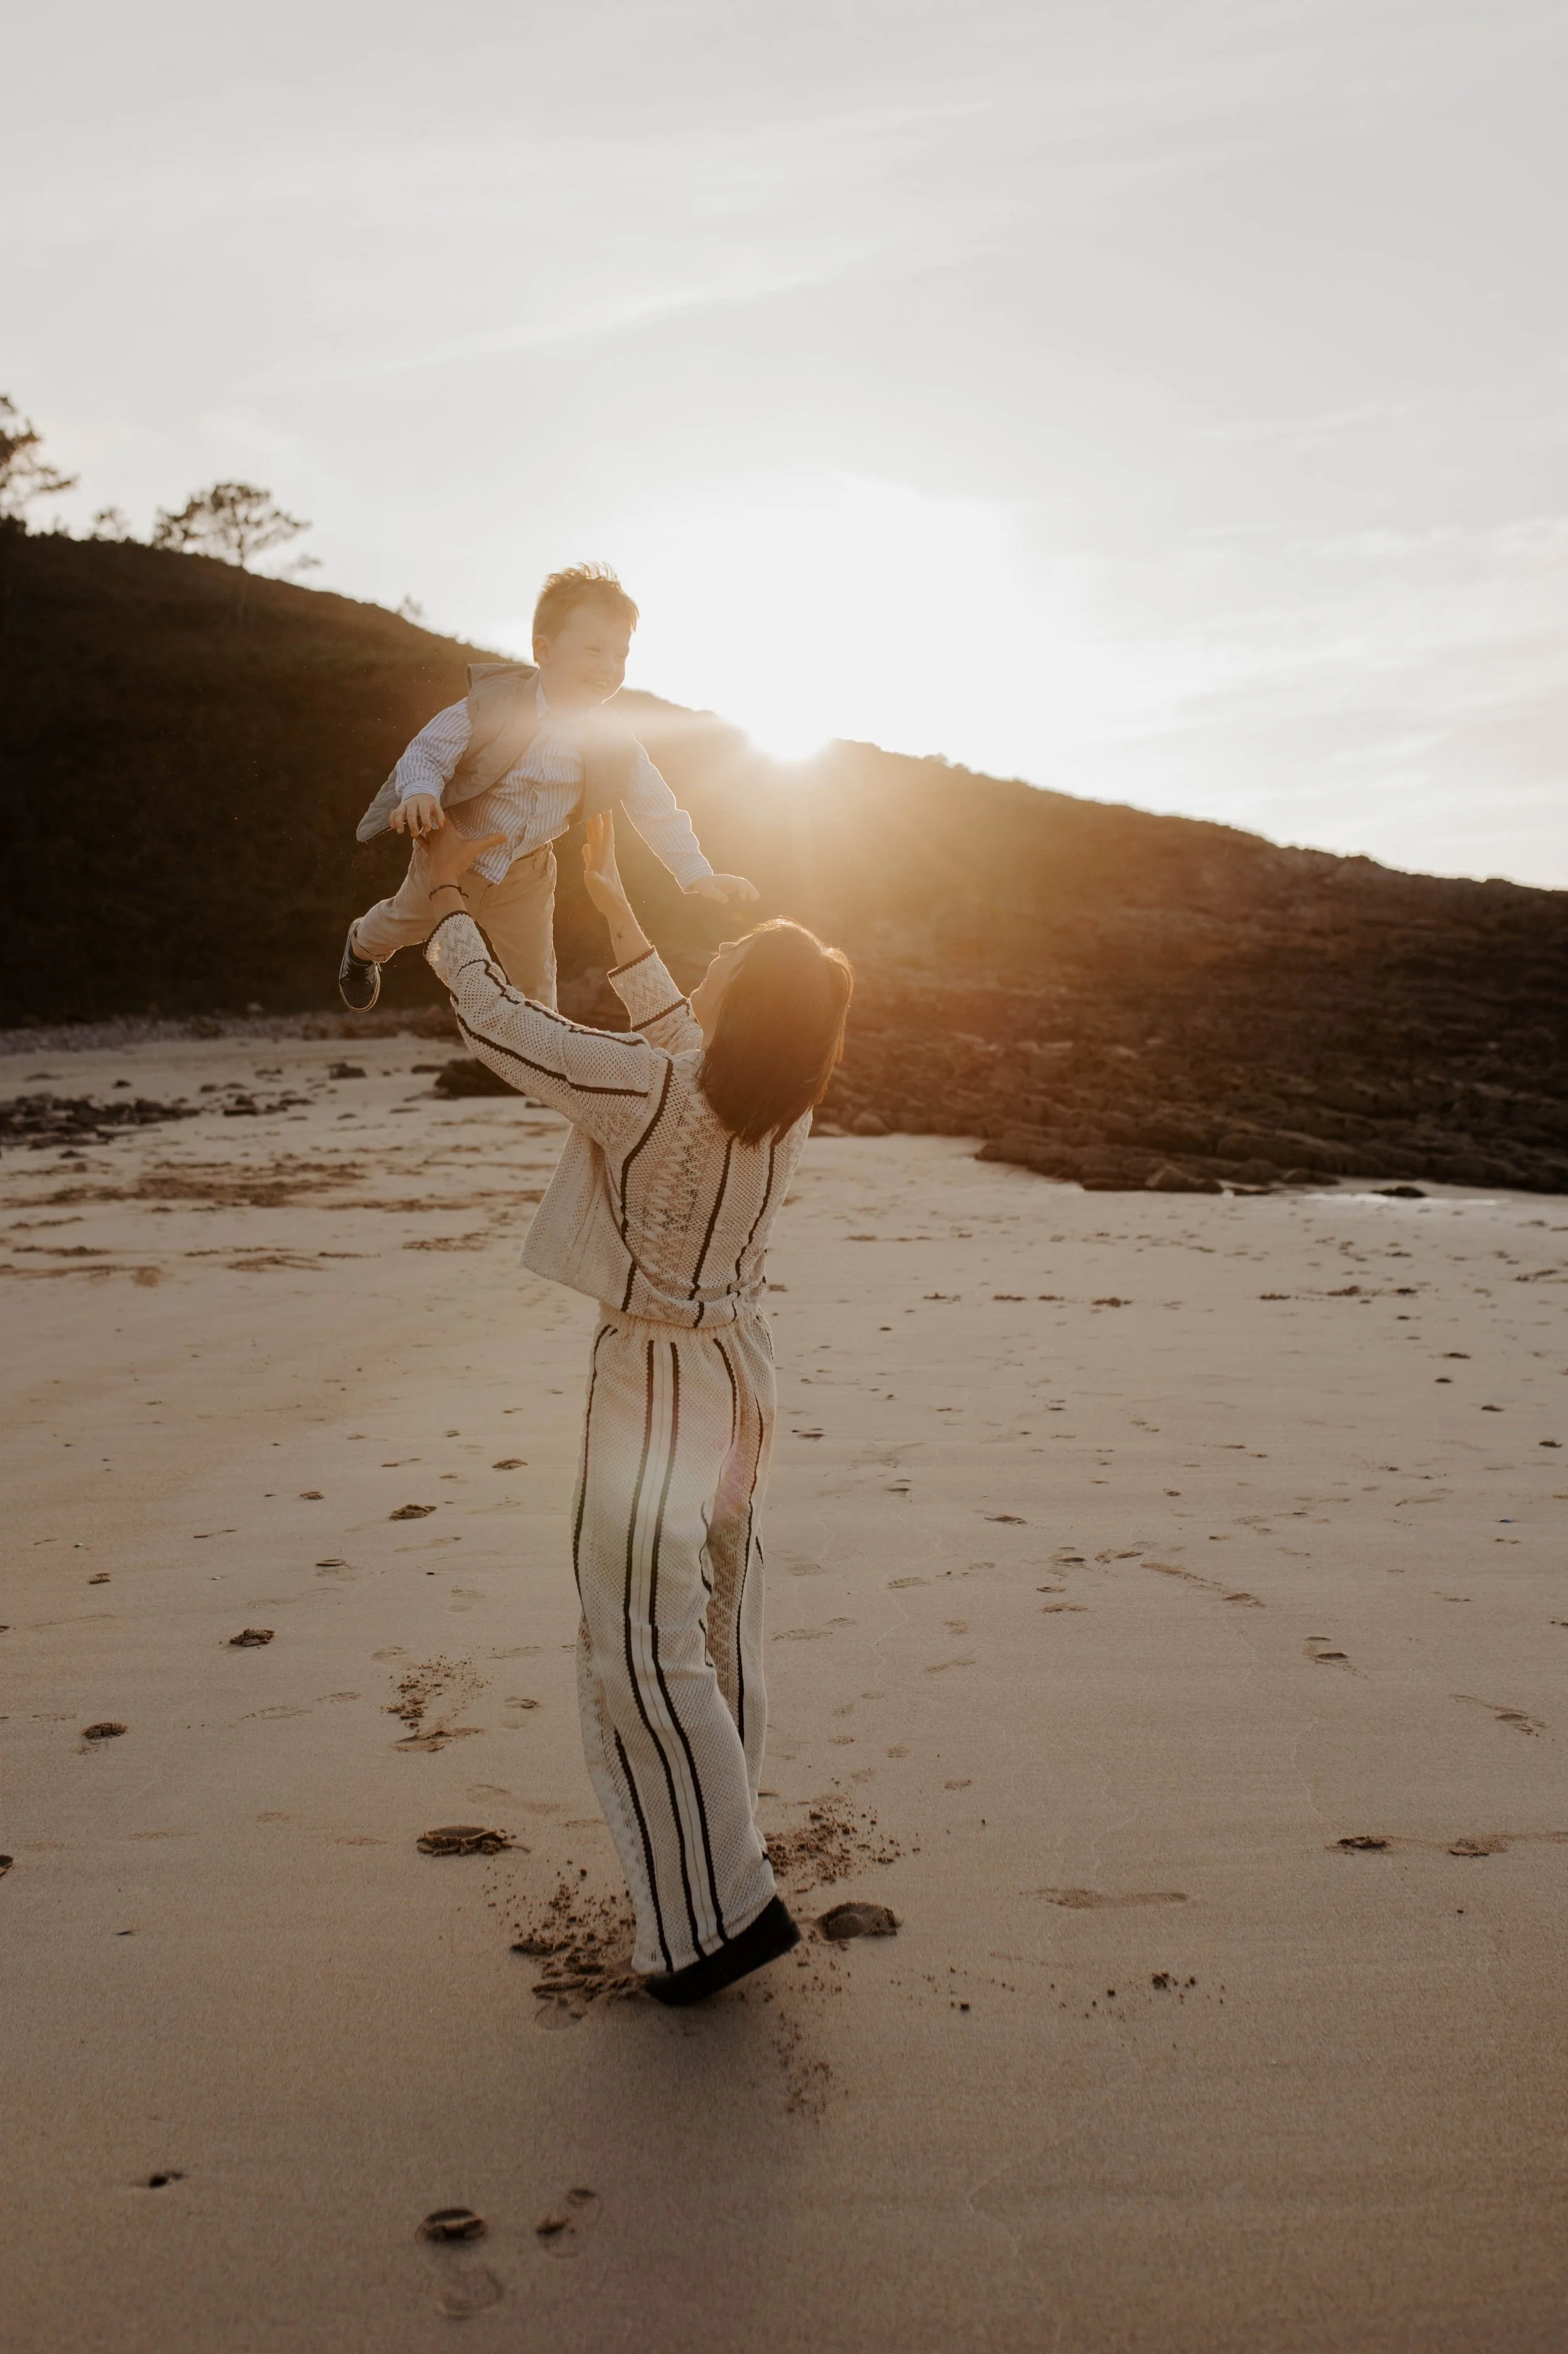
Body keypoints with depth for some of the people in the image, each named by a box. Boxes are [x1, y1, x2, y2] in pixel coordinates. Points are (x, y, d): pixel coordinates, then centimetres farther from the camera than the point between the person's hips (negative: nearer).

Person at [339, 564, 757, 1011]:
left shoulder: (614, 741, -17)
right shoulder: (494, 702, -27)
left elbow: (656, 810, -9)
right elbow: (428, 749, -23)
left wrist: (699, 876, -18)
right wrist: (420, 793, -45)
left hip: (525, 877, 2)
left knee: (535, 977, 14)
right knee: (406, 923, 25)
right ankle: (362, 947, 60)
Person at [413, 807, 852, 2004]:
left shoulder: (647, 1095, -27)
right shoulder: (783, 1102, -7)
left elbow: (497, 1018, -18)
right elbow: (676, 1032, 10)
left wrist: (450, 893, -3)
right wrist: (609, 893, 15)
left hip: (657, 1381, -7)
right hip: (741, 1363, 8)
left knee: (645, 1653, 1)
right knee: (718, 1622, 20)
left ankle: (723, 1911, 8)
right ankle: (717, 1857, 38)